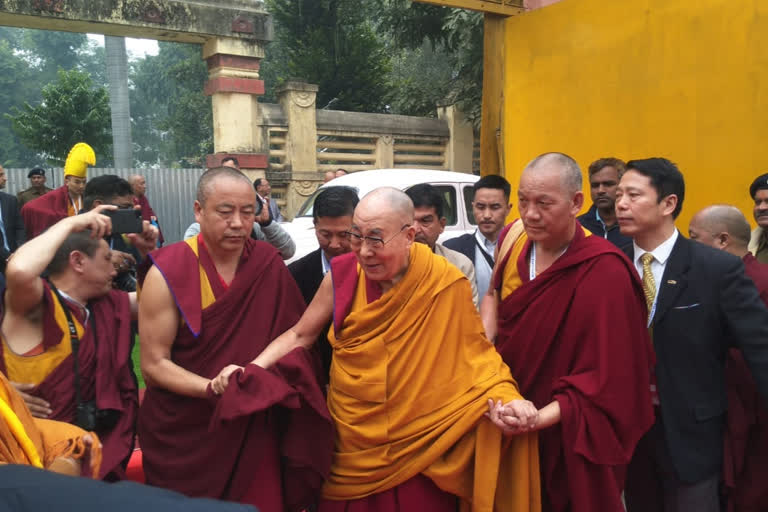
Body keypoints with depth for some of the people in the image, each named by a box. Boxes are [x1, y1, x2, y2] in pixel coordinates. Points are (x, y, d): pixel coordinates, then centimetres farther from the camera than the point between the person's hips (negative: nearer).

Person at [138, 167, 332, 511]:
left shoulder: (269, 264, -6)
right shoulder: (169, 272, -14)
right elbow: (153, 365, -12)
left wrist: (267, 375, -15)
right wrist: (214, 388, -25)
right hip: (184, 438, -2)